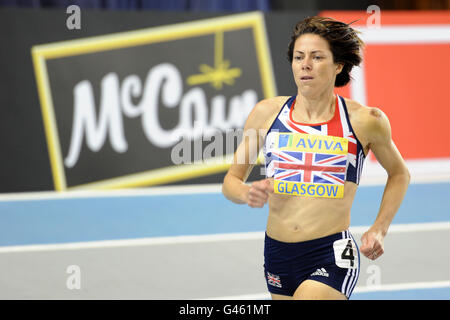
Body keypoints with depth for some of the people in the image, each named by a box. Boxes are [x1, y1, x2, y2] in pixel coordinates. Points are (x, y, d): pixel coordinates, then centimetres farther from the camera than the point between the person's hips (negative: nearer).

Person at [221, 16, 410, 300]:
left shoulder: (364, 121, -3)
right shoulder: (267, 113, 2)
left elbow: (399, 174, 16)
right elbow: (231, 180, 10)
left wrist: (379, 230, 5)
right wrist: (248, 193, -13)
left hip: (333, 257, -4)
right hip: (278, 255, 4)